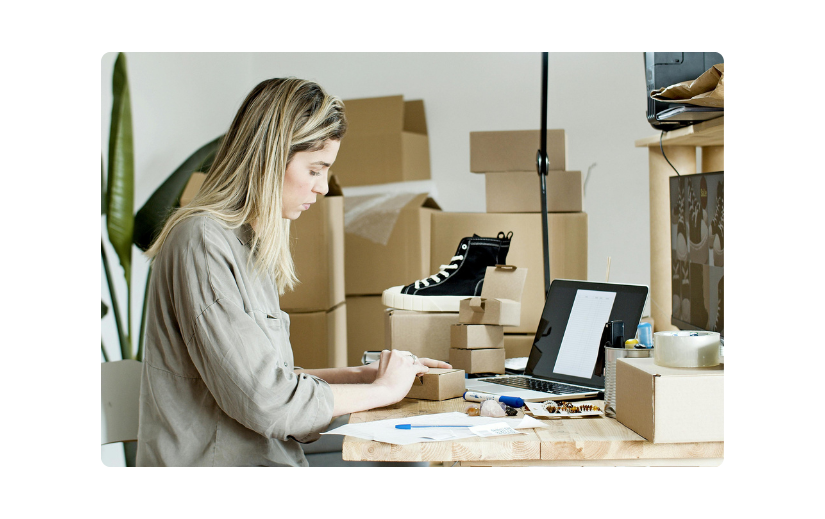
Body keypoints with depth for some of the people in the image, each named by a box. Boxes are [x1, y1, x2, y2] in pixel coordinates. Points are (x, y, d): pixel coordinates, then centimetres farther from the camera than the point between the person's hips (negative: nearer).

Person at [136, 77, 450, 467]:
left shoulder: (251, 244, 14)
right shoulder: (203, 241, -15)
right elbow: (259, 398, -19)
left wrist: (362, 374, 6)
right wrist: (381, 389, -8)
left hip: (270, 457, 9)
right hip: (216, 461, -9)